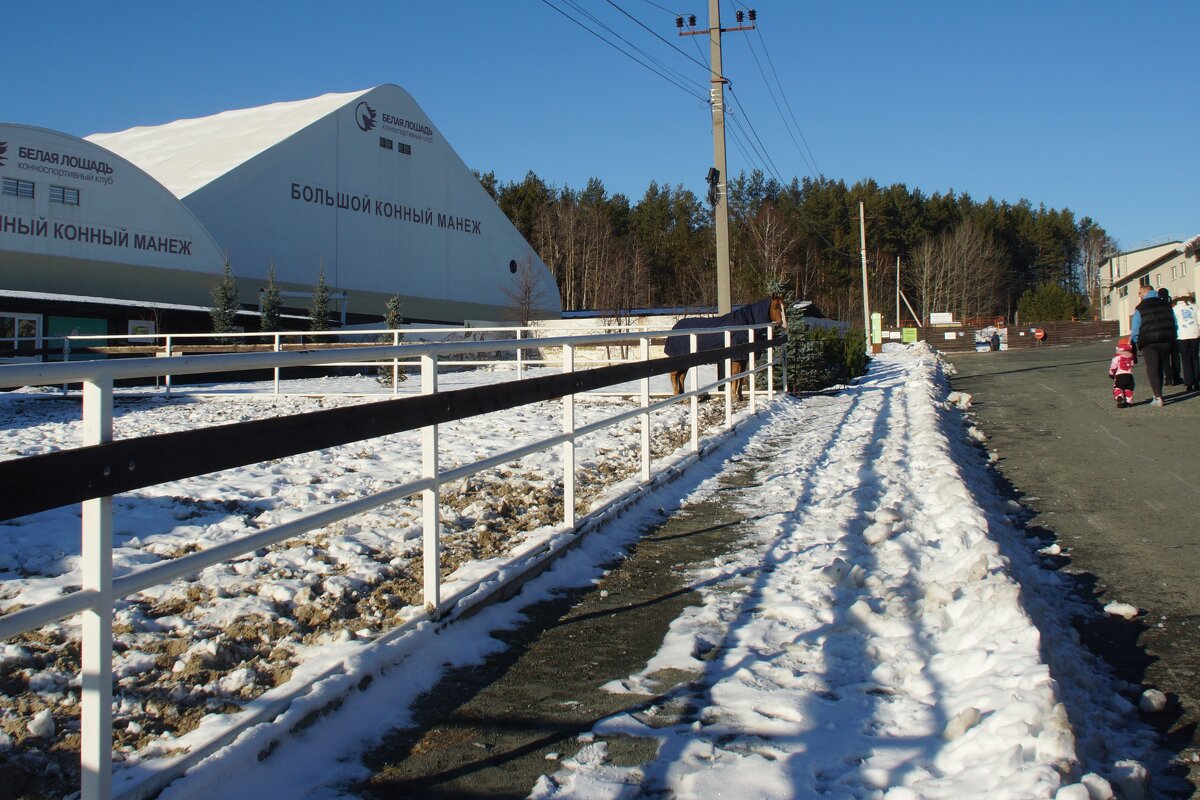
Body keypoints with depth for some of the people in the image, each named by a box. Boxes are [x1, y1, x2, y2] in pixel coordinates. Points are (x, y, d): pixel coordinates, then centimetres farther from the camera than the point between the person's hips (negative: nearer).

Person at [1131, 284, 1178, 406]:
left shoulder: (1140, 308, -3)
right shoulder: (1166, 305, 11)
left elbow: (1135, 329, -4)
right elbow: (1174, 324, 12)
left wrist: (1133, 342, 8)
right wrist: (1171, 340, 17)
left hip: (1149, 343, -5)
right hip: (1166, 342, 5)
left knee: (1152, 370, -2)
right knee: (1160, 369, 15)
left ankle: (1158, 397, -11)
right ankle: (1158, 394, 19)